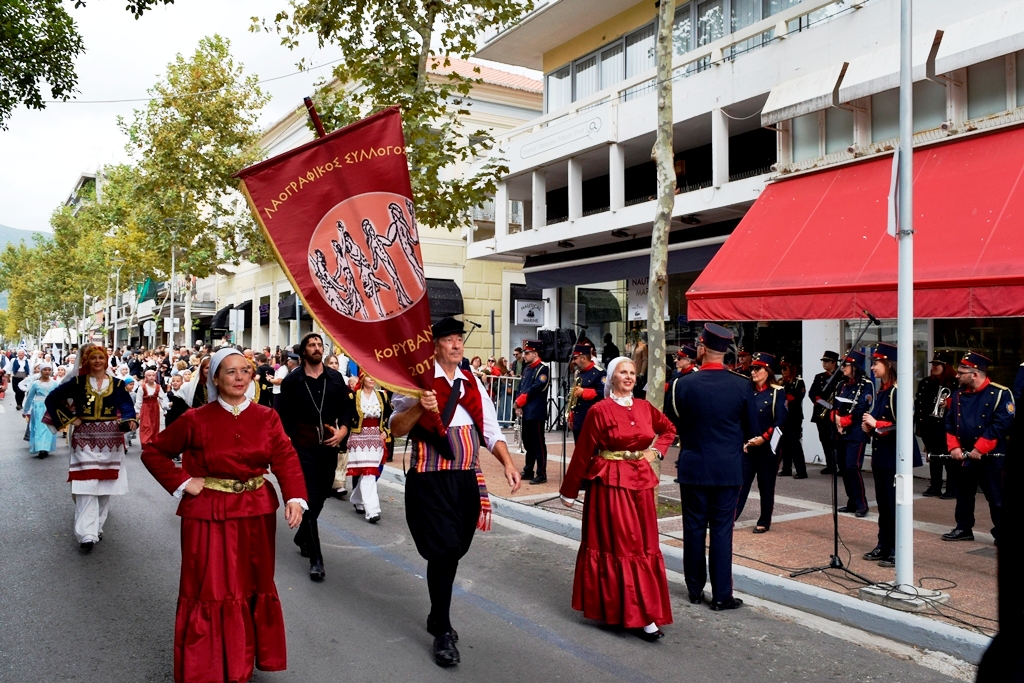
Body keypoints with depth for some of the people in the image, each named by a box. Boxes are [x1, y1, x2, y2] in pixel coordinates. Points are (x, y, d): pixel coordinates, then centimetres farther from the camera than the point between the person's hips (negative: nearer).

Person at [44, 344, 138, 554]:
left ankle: (97, 527, 25)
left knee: (106, 485, 9)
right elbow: (52, 399, 4)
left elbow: (127, 408, -4)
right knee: (86, 487, -7)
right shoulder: (77, 382, 1)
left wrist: (130, 421, -25)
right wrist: (69, 419, -4)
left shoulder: (117, 384, 2)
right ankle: (87, 535, -8)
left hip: (110, 439, 2)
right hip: (85, 439, -1)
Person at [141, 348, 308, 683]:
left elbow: (286, 459, -10)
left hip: (256, 515, 3)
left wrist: (295, 498, -26)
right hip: (210, 516, -3)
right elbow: (153, 452, 2)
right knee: (210, 592, 4)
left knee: (254, 587, 15)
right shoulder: (196, 420, -5)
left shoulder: (267, 417, 0)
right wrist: (182, 482, -10)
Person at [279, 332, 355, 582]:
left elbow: (348, 407, 7)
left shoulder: (336, 378, 6)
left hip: (329, 445, 4)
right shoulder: (292, 381, -1)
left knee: (321, 496, 15)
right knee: (309, 498, -8)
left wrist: (342, 431, -9)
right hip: (303, 446, -4)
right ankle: (315, 558, -5)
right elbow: (283, 416, 1)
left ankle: (302, 537, 40)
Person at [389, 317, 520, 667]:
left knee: (455, 550, 13)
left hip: (468, 478, 6)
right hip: (431, 480, -5)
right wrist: (419, 407, -29)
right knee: (443, 550, -8)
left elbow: (490, 429, 11)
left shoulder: (472, 383, 11)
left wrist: (507, 463, -2)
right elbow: (396, 429, -12)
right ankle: (443, 632, 9)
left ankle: (438, 616, 35)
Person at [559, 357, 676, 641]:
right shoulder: (600, 410, -8)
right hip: (610, 482, -6)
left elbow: (669, 429, 25)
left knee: (644, 544, 9)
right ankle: (637, 615, 4)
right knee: (620, 544, -2)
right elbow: (583, 452, -5)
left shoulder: (644, 407, 7)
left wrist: (656, 451, 7)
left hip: (641, 481, 6)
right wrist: (569, 490, -2)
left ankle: (642, 609, 24)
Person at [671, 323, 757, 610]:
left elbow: (675, 427, -1)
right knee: (722, 530, 6)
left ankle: (695, 589, 22)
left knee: (694, 529, 11)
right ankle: (721, 595, 10)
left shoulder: (684, 384, -10)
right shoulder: (742, 385, -8)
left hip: (693, 467, 0)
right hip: (729, 469, 0)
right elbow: (752, 430, 1)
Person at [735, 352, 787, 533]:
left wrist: (763, 438, -19)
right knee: (741, 482, -1)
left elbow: (780, 421, -10)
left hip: (767, 446, -3)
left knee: (766, 485, 6)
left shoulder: (777, 392, -4)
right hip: (746, 445, 3)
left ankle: (764, 522, 17)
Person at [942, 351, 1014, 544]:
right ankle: (964, 528, 29)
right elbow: (950, 423, 10)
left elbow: (1001, 425, -17)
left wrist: (979, 449, -19)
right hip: (963, 456, 6)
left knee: (997, 498, 0)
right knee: (963, 495, 16)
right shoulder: (958, 394, 8)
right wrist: (953, 447, -2)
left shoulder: (1000, 394, -11)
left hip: (990, 458, -6)